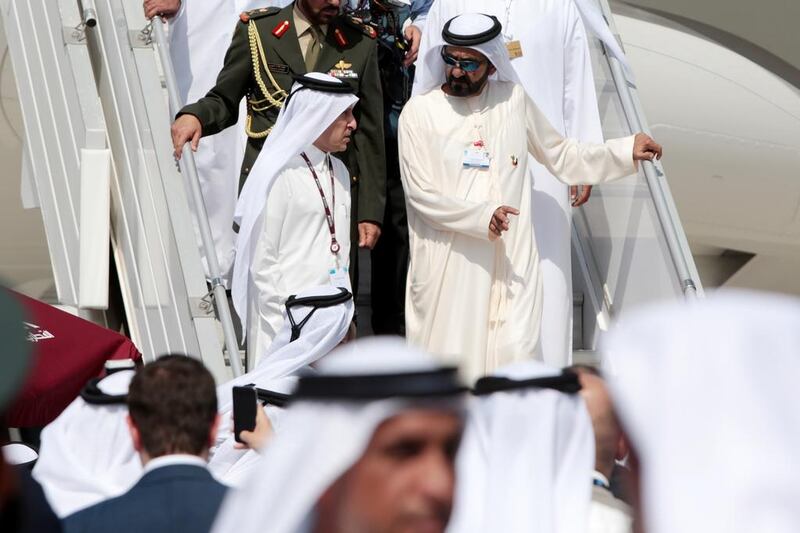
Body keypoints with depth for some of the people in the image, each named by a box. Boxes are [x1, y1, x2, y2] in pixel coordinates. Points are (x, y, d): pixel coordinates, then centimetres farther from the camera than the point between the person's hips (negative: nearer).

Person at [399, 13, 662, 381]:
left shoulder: (513, 100, 7)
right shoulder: (419, 113, -4)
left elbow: (560, 155, 19)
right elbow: (421, 195, -8)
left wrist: (626, 151, 12)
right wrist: (480, 215, -20)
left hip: (510, 260, 2)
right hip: (447, 264, -2)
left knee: (517, 357, -6)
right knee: (445, 363, -1)